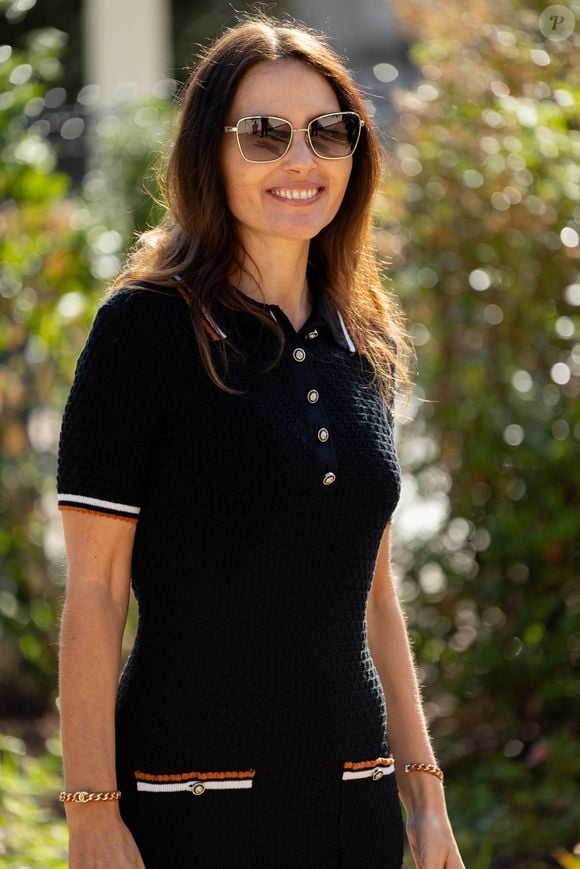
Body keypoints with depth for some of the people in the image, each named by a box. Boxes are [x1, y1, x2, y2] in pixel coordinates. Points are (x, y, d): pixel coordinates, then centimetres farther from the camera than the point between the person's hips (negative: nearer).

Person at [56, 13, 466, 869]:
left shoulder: (366, 346, 10)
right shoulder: (144, 326, -7)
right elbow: (94, 591, -9)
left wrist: (423, 786, 13)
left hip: (350, 798, 5)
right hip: (188, 800, -5)